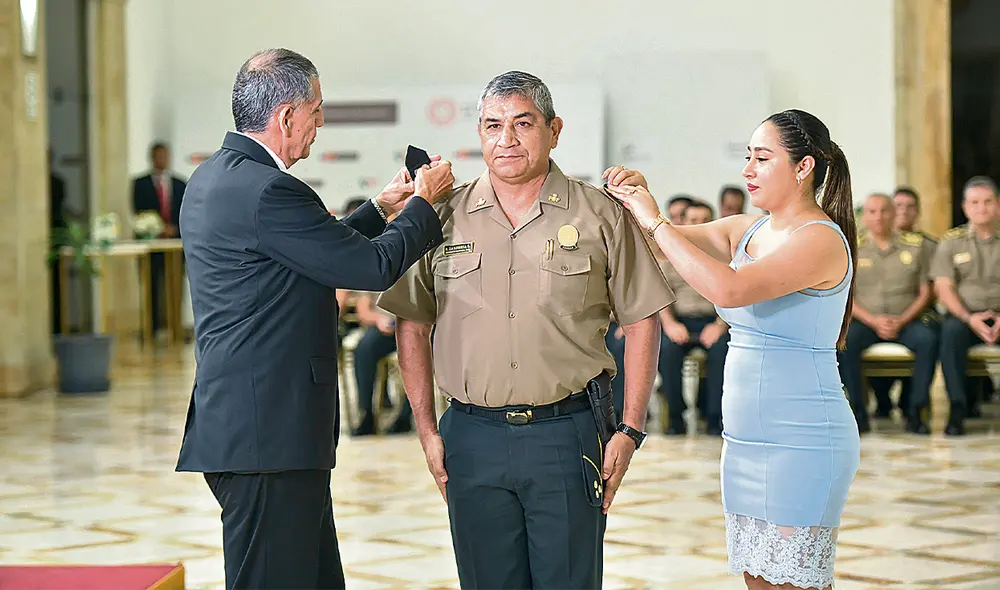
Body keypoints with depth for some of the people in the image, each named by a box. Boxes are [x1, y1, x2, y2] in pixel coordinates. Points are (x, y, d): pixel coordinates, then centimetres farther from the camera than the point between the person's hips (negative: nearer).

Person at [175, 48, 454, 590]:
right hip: (267, 431, -11)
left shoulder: (212, 177, 14)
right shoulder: (267, 190, -19)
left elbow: (320, 250, 25)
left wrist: (380, 209, 26)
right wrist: (424, 201, 3)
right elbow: (374, 266, -13)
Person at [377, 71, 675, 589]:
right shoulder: (444, 218, 5)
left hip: (567, 434, -1)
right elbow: (411, 324, 10)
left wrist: (630, 430, -1)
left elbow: (641, 322, 4)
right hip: (473, 438, 2)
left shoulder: (602, 216, 1)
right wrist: (426, 429, 5)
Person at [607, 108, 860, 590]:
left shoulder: (821, 239, -15)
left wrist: (656, 223, -21)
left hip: (802, 442, -8)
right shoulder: (746, 230, 12)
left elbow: (728, 288, -27)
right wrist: (633, 200, -8)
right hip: (745, 438, 8)